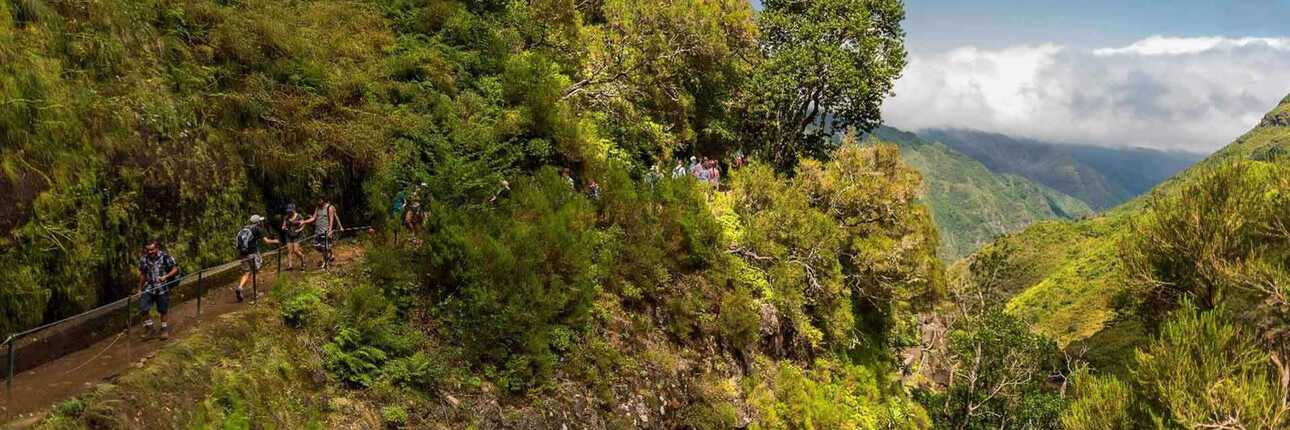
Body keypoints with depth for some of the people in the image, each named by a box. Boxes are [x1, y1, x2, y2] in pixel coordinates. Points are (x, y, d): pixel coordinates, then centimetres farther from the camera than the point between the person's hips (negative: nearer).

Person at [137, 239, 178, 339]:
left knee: (162, 310, 10)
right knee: (143, 309, -9)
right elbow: (142, 275, 11)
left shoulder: (165, 257, -12)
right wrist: (140, 289, 15)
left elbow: (175, 269, -5)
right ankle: (150, 327, 13)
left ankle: (164, 328, 32)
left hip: (162, 288, -2)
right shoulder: (143, 259, -1)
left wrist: (165, 276, -22)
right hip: (149, 288, 2)